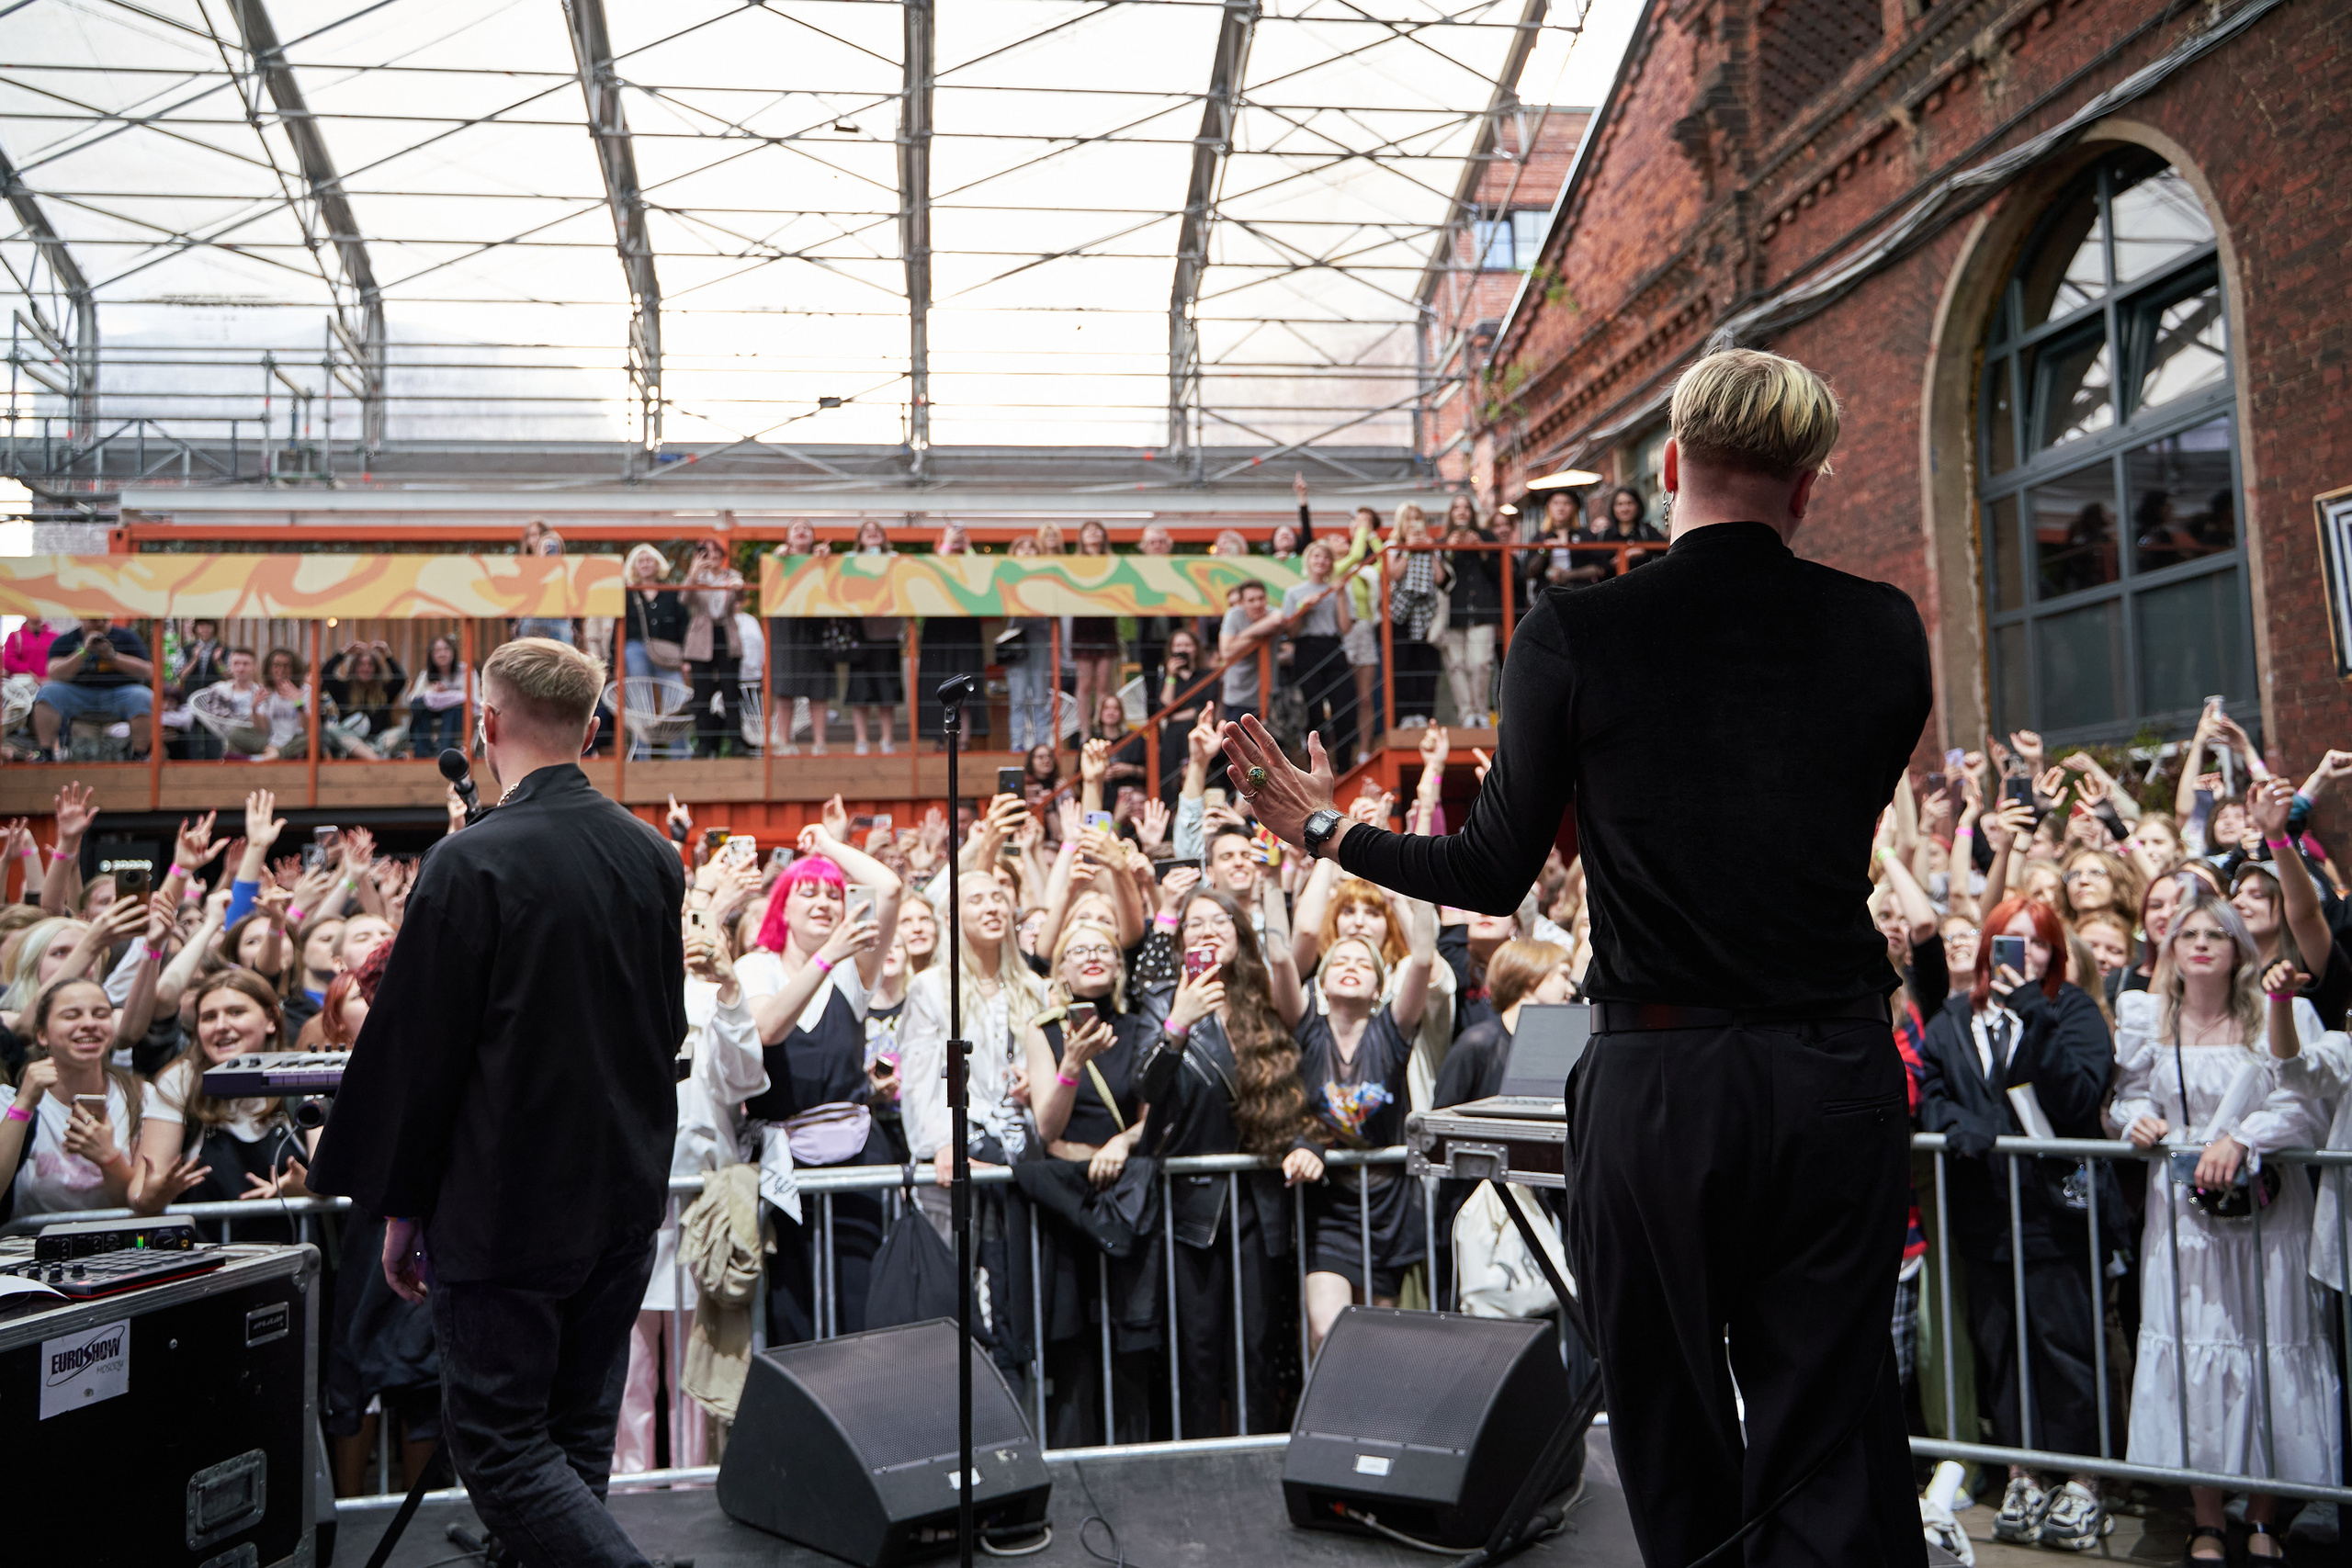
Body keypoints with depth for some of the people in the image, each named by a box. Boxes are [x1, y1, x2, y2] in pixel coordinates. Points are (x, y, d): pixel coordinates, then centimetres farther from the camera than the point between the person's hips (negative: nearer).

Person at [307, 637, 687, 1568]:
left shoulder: (470, 865, -18)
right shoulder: (653, 856, 2)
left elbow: (414, 1054, -13)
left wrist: (400, 1211, -2)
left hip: (505, 1210, -6)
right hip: (626, 1198, 7)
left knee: (498, 1444, 5)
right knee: (580, 1434, 18)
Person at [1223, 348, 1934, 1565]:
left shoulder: (1575, 631, -9)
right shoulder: (1884, 631, -1)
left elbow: (1495, 876, -4)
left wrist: (1327, 833, 10)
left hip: (1655, 1080, -2)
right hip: (1841, 1080, 3)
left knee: (1677, 1456, 15)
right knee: (1834, 1439, 13)